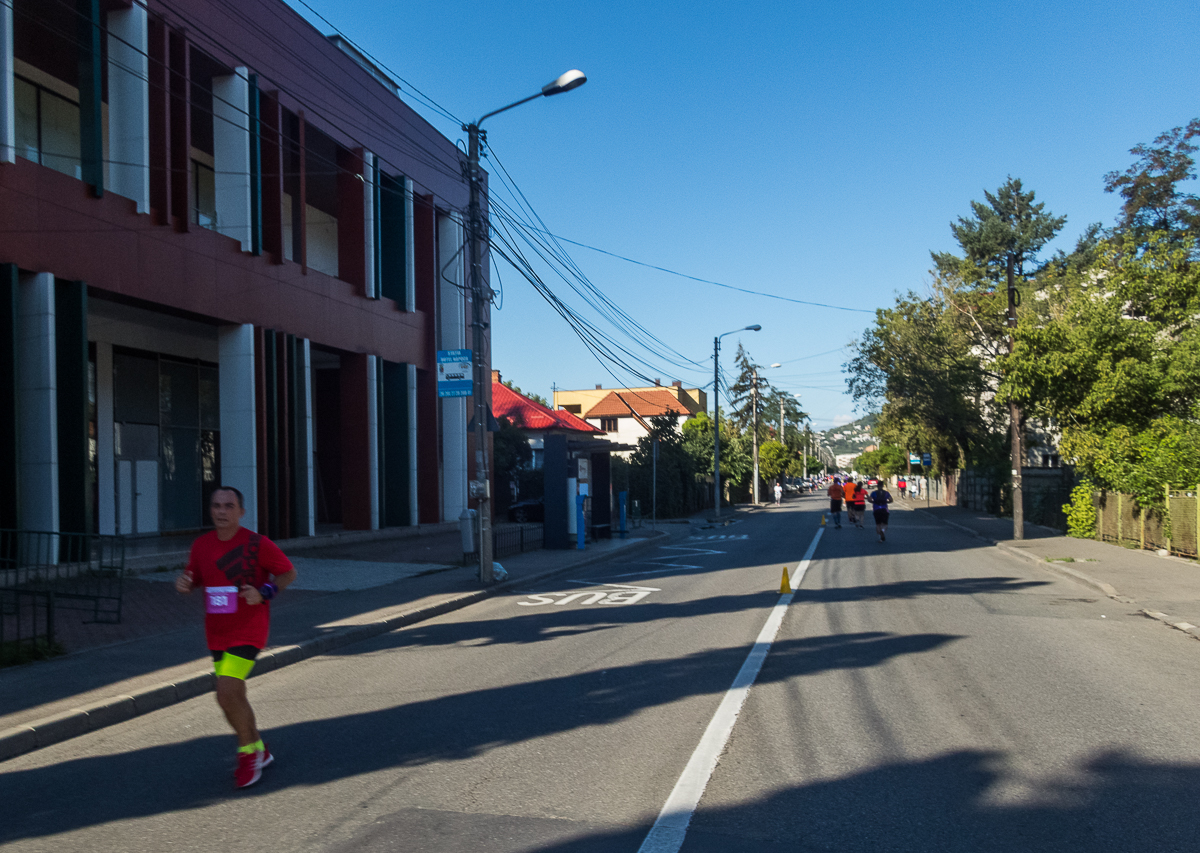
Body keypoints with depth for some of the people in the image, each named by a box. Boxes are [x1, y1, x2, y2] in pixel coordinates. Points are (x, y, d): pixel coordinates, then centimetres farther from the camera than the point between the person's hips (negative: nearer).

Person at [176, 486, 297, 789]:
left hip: (248, 631, -6)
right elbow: (194, 578, 15)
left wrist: (264, 592, -19)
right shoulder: (201, 545, 2)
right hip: (217, 633, 6)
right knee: (233, 697, 14)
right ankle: (258, 750, 35)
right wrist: (183, 585, -8)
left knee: (227, 693, -18)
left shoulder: (257, 544, -12)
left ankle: (248, 752, 5)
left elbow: (288, 572, -3)